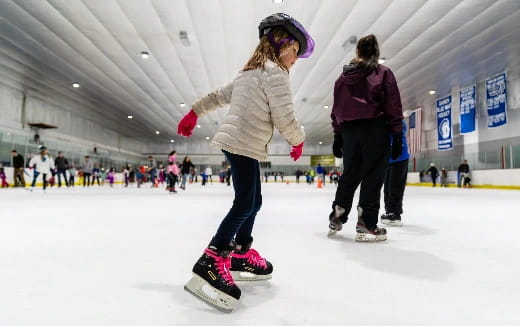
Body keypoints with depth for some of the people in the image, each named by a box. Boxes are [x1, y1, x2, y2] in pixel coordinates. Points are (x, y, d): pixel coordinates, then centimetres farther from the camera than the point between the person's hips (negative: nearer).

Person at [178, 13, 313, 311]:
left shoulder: (250, 73, 21)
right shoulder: (275, 73, -8)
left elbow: (219, 95, 26)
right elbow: (284, 118, -14)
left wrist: (194, 113, 33)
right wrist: (299, 140, 3)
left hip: (239, 144, 10)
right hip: (244, 145, -10)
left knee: (253, 202, 14)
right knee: (245, 204, -13)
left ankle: (241, 256, 24)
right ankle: (211, 262, -14)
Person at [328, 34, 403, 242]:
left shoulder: (344, 76, 11)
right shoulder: (384, 73, 1)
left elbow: (337, 108, 10)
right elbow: (393, 106, -4)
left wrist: (338, 135, 14)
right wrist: (397, 135, -2)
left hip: (349, 130, 4)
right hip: (375, 130, -4)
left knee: (350, 175, 16)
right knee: (373, 177, 1)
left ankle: (336, 218, 25)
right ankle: (366, 226, 2)